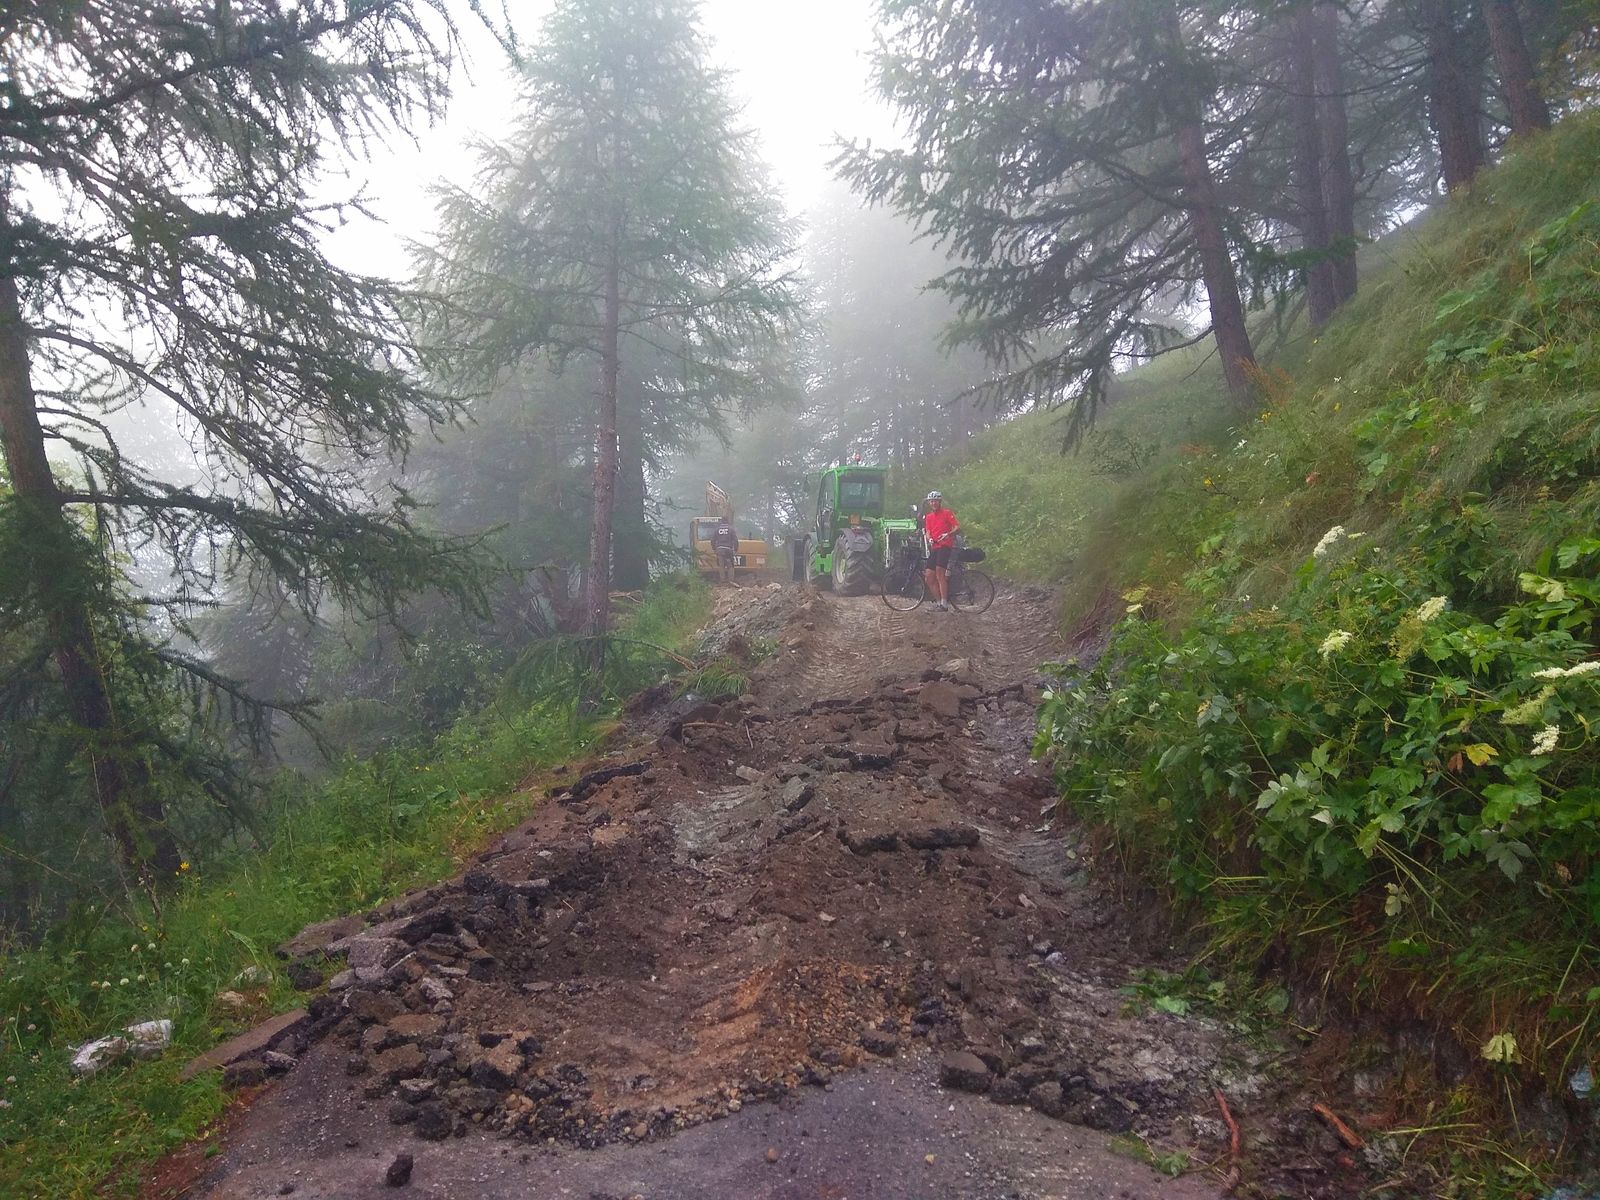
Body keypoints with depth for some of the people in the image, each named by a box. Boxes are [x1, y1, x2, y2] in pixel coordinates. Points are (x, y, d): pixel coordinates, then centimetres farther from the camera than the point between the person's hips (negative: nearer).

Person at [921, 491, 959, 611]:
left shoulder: (947, 513, 1)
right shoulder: (928, 517, 19)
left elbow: (957, 526, -6)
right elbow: (927, 531, 12)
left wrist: (948, 534, -24)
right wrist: (929, 539, -10)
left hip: (945, 546, -7)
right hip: (934, 548, 7)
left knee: (940, 573, -19)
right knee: (929, 577, 0)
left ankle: (944, 604, -18)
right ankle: (939, 601, 9)